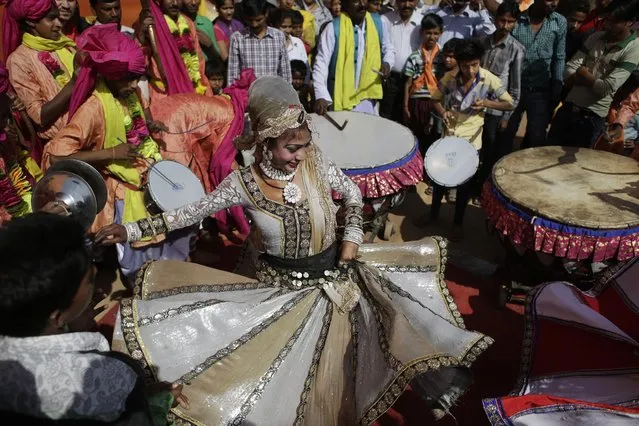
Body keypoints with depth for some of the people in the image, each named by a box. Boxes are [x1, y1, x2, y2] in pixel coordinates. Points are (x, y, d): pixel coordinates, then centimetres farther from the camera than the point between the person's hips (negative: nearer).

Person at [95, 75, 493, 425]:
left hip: (333, 274, 1)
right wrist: (131, 230, -8)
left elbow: (353, 194, 2)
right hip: (280, 286, -1)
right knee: (282, 367, 16)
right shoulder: (244, 183, -18)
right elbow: (193, 211, -8)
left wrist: (351, 241, -6)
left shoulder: (316, 162, -15)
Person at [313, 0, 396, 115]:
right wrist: (321, 96, -25)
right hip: (341, 100, -4)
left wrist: (387, 63, -2)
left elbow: (388, 48, 20)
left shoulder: (377, 23, 3)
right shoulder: (333, 28, -11)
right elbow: (321, 63, -13)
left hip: (368, 96, 4)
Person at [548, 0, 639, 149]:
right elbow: (569, 69, 1)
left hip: (593, 115, -5)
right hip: (569, 106, 5)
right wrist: (591, 80, -15)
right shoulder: (595, 37, 5)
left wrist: (582, 76, -5)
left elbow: (608, 87, -18)